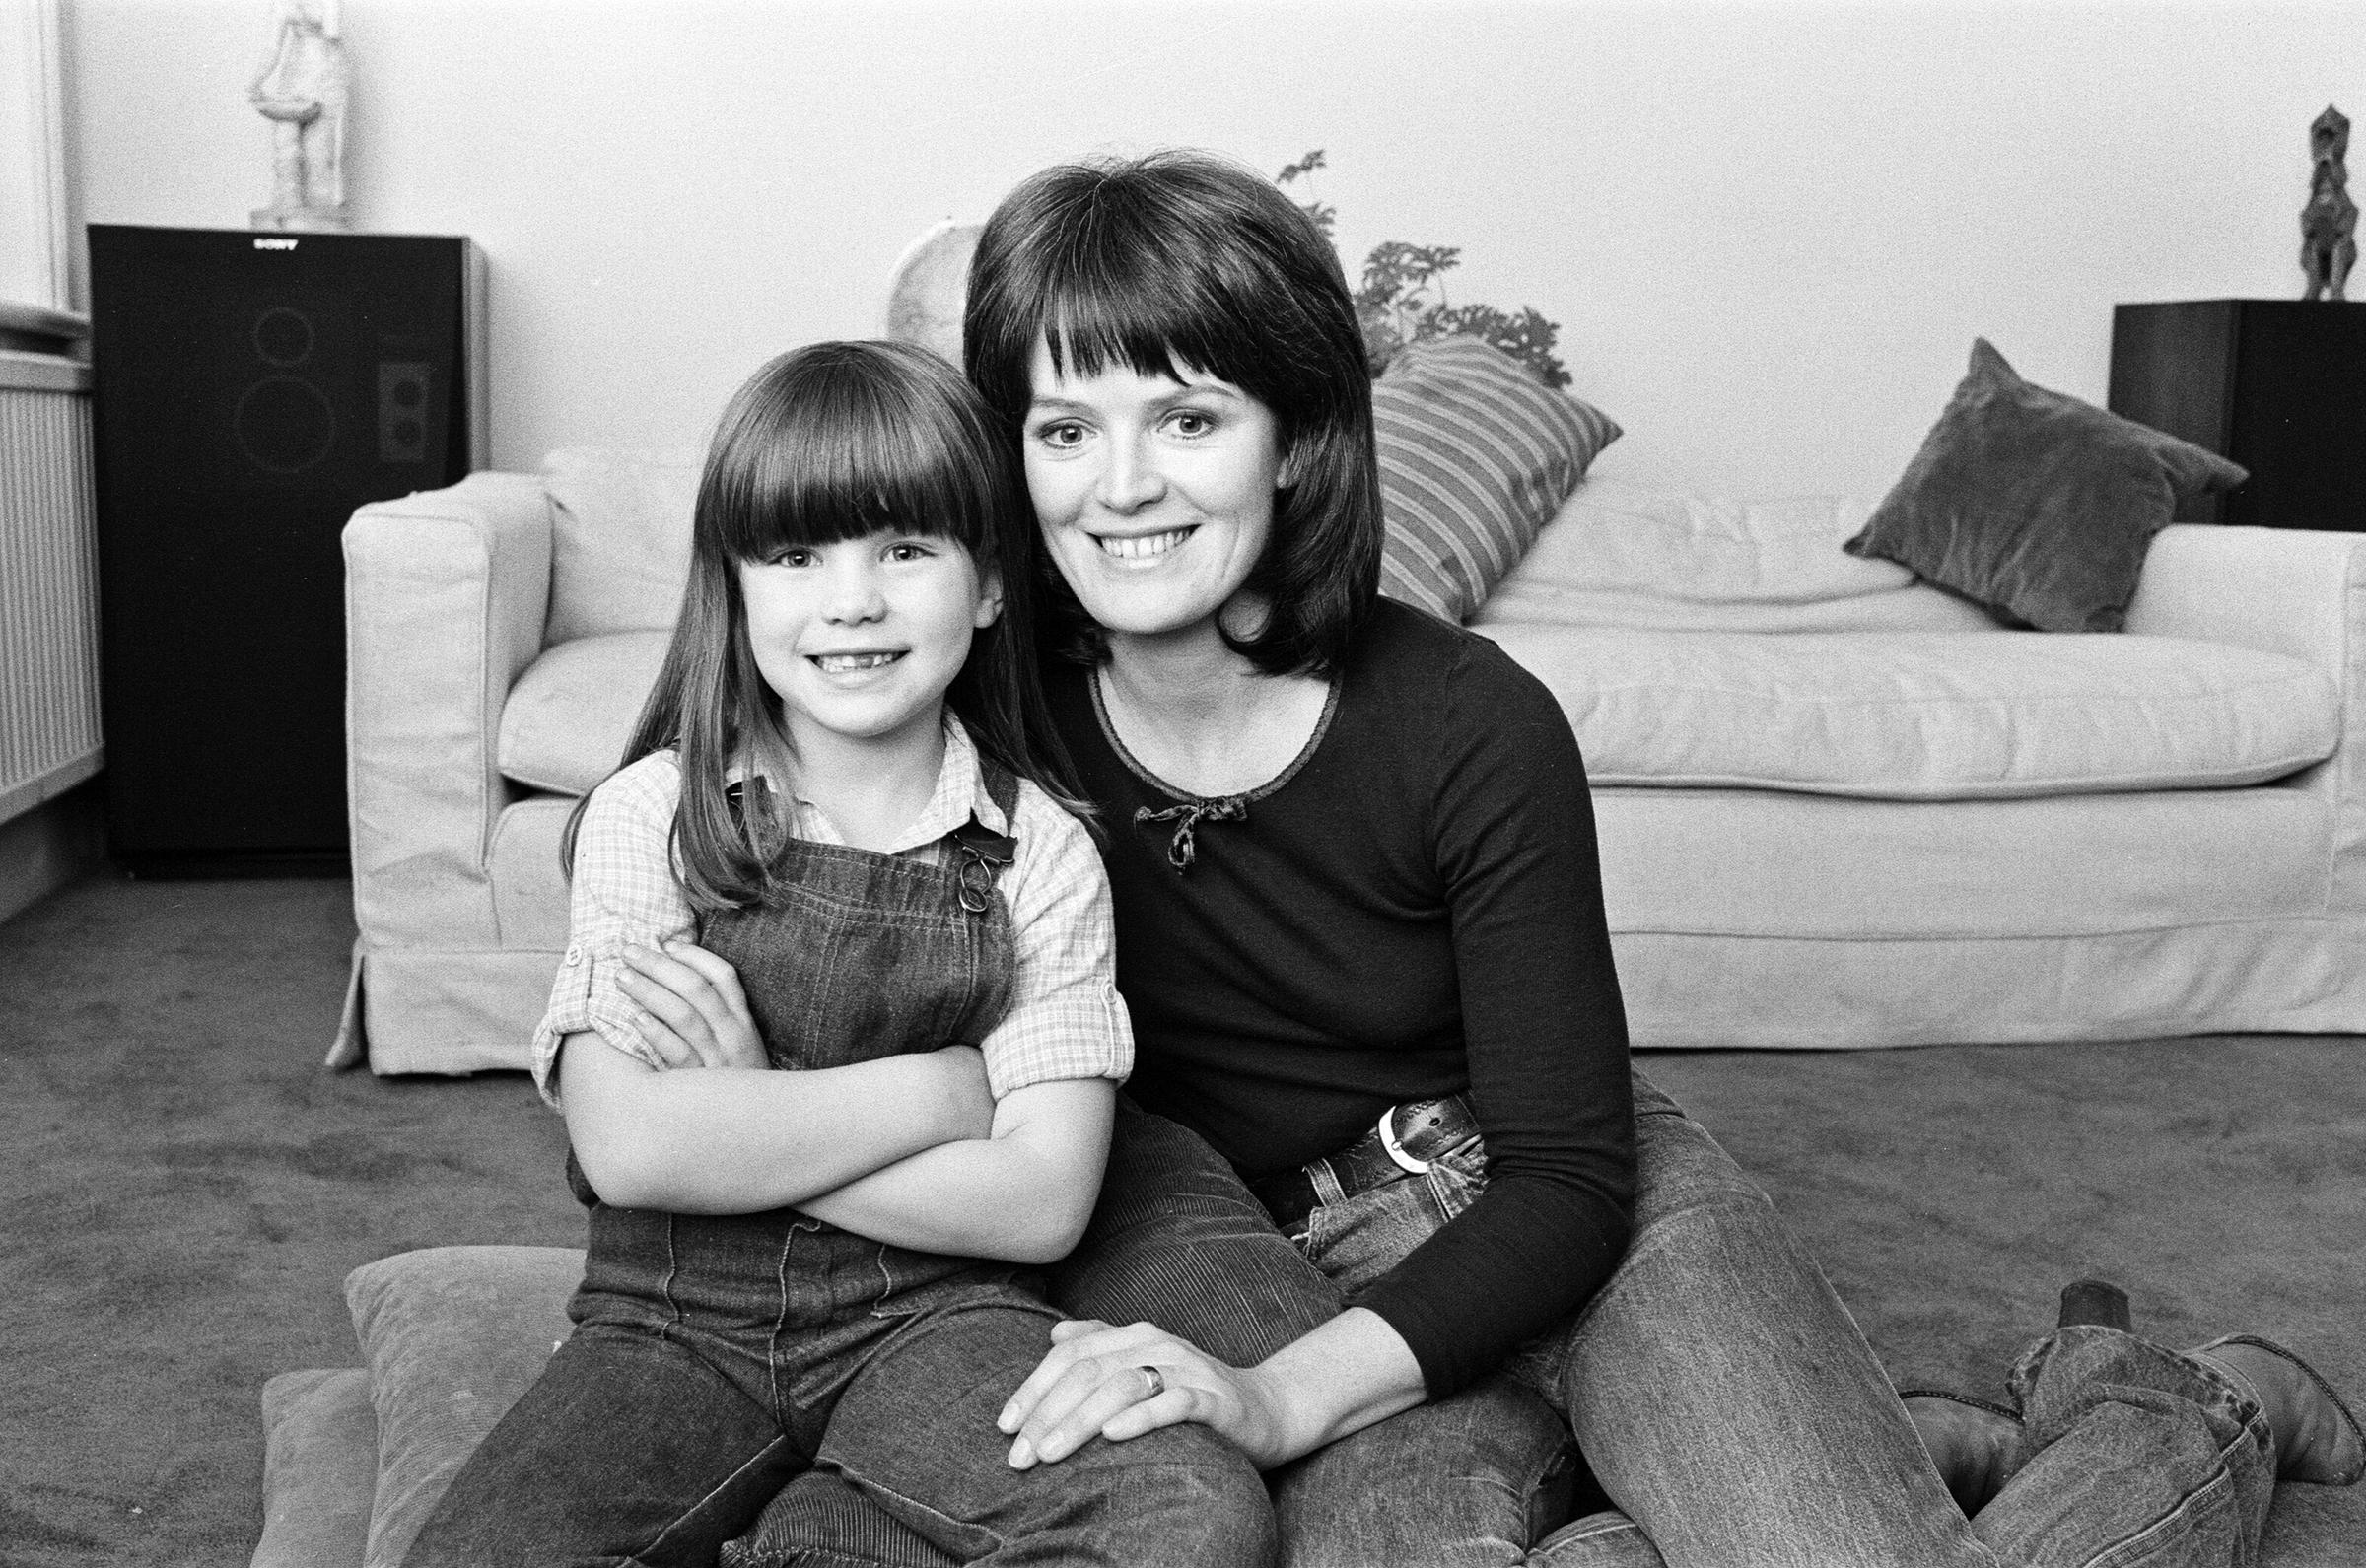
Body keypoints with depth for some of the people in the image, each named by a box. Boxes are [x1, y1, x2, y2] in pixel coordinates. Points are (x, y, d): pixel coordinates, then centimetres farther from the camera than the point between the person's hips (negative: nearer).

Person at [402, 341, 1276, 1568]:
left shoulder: (1038, 853, -1)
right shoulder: (652, 814, -2)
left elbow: (1039, 1202, -9)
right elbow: (628, 1147, -14)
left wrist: (743, 1124, -13)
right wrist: (938, 1088, -11)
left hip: (933, 1314, 2)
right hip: (674, 1320, -1)